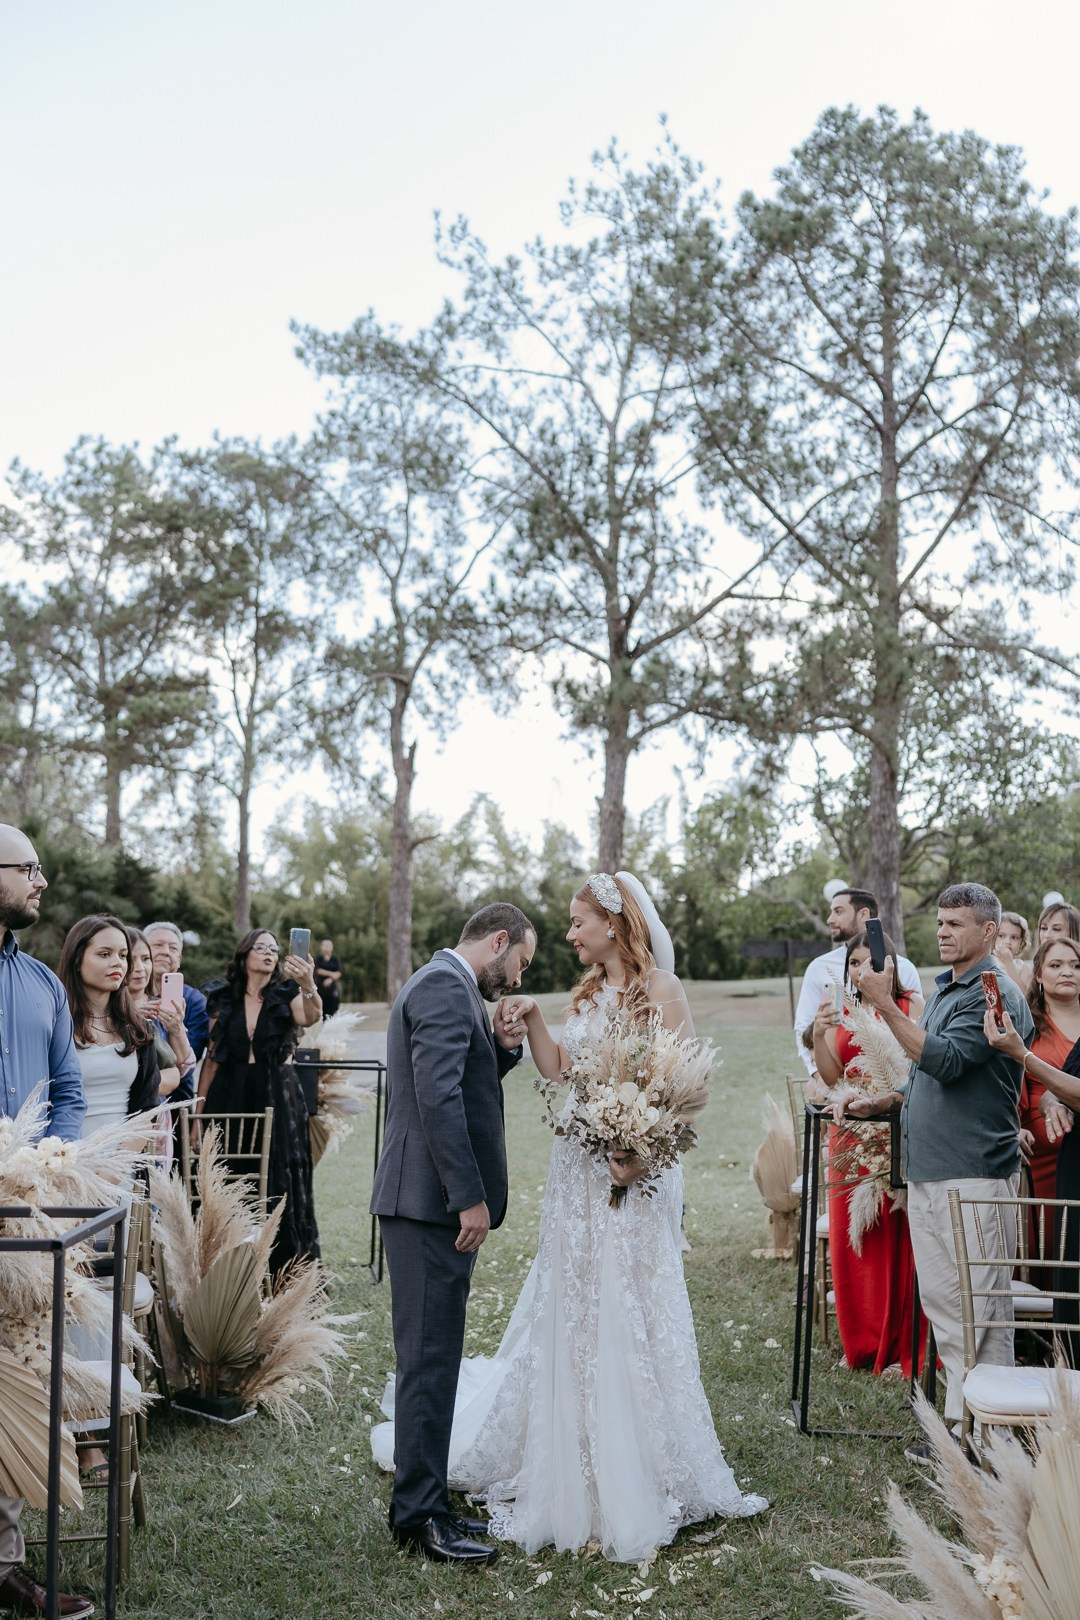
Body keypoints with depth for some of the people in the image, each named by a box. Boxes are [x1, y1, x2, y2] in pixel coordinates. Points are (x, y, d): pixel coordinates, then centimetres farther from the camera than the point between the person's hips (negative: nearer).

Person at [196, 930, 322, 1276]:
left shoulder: (287, 995, 1)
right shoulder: (224, 1000, 6)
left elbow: (310, 1018, -22)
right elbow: (212, 1058, 9)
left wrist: (308, 986, -42)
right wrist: (198, 1112, 6)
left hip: (277, 1100, -2)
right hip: (231, 1098, 2)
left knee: (280, 1182, -3)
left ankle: (285, 1271, 6)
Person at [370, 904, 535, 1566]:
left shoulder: (444, 984, 19)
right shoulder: (445, 985, -14)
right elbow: (438, 1096, -23)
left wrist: (502, 1047, 7)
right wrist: (471, 1197, -23)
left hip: (435, 1202, 11)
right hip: (432, 1199, -11)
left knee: (433, 1357, 15)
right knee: (431, 1357, -5)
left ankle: (425, 1502, 23)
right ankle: (420, 1516, 3)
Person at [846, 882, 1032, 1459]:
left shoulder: (994, 995, -12)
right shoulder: (943, 990, 18)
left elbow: (944, 1060, -24)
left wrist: (884, 1004, -25)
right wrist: (882, 1103, 16)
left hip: (975, 1174, -9)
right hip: (927, 1172, 9)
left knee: (979, 1307, -2)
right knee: (939, 1299, 13)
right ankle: (958, 1421, 22)